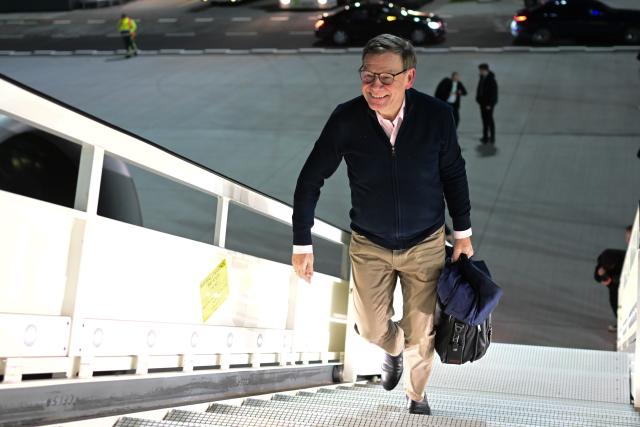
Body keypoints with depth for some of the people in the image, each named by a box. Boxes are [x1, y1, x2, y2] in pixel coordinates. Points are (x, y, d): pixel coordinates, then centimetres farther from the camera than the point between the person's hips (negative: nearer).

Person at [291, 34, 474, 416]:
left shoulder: (437, 116, -21)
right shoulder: (346, 119, -21)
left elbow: (453, 173, -3)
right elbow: (310, 180, -9)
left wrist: (463, 233, 3)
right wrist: (302, 244, -6)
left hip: (426, 243, 0)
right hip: (369, 245, 1)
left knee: (421, 333, 10)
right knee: (372, 328, 14)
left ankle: (416, 396, 42)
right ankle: (394, 349, 53)